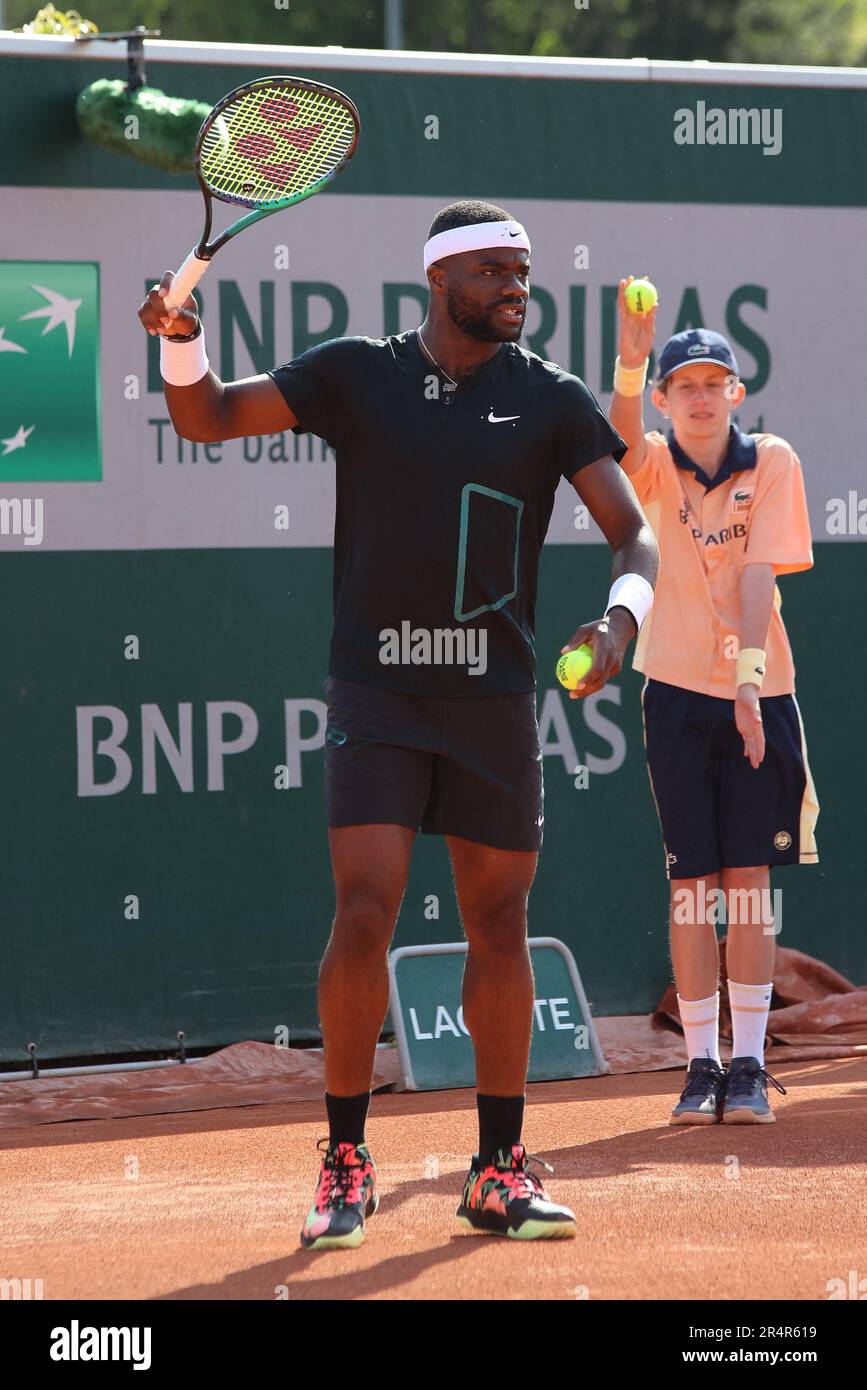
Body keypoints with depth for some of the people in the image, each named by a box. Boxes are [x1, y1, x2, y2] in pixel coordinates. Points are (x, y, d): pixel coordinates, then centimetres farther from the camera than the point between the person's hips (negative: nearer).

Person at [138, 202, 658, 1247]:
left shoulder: (552, 401, 2)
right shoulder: (355, 374, 3)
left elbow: (633, 534, -3)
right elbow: (205, 419, 6)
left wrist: (619, 622, -24)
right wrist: (181, 339, -15)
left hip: (494, 699, 2)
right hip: (376, 692, -1)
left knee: (498, 925, 6)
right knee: (365, 913, -13)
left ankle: (499, 1171, 16)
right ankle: (345, 1165, -1)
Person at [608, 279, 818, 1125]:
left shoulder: (771, 462, -3)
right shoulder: (654, 466, 0)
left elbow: (760, 573, -12)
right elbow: (622, 438, -23)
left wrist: (749, 677, -22)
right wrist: (631, 363, -43)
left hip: (758, 696, -1)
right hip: (678, 693, 1)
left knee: (748, 879, 0)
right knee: (692, 884, 0)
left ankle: (748, 1064, 5)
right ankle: (701, 1065, 6)